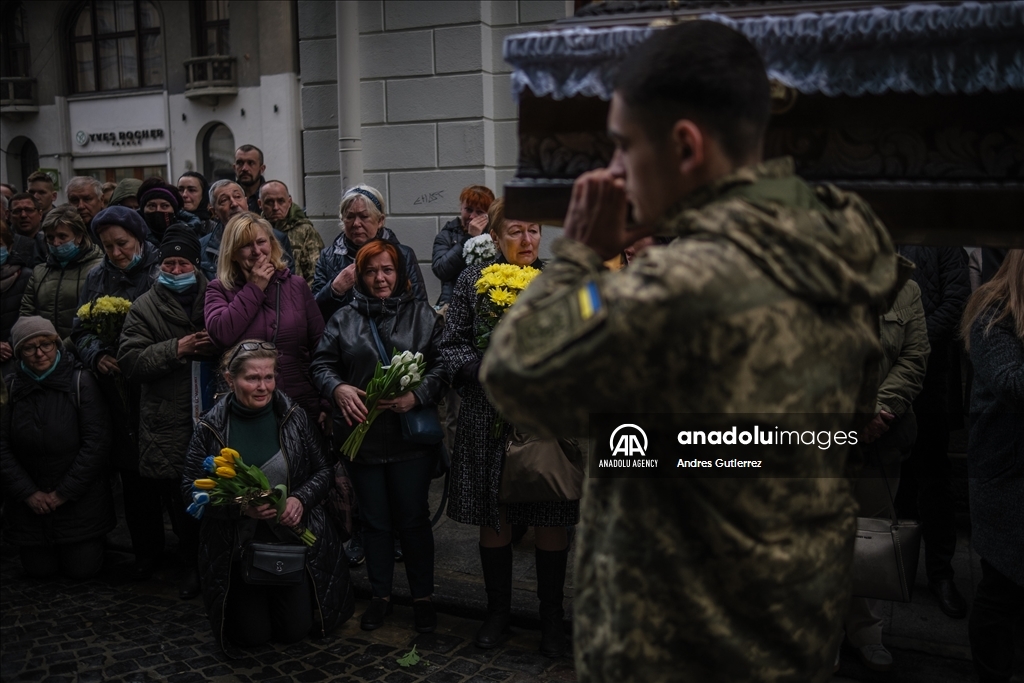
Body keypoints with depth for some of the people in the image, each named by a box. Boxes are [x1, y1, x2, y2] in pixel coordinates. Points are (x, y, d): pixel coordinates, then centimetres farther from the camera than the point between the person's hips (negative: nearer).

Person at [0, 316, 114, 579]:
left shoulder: (81, 381, -12)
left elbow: (97, 441, -14)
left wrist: (64, 493, -13)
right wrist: (28, 493, -11)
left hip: (80, 498, -2)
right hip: (29, 502, 2)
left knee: (82, 569, 1)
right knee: (39, 570, 8)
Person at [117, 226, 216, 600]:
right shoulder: (144, 307, 8)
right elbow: (130, 359, -3)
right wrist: (176, 349, -13)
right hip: (168, 422, 0)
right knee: (179, 496, 2)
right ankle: (190, 564, 20)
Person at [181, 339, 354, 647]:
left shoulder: (293, 417, -5)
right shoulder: (211, 427, -9)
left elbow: (322, 471, 3)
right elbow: (190, 488, -8)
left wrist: (300, 499, -17)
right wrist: (239, 506, -23)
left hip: (292, 540, 1)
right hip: (236, 548, -1)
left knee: (297, 628, 1)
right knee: (252, 634, -2)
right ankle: (249, 603, 33)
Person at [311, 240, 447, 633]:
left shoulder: (423, 317, 3)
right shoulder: (343, 319, 9)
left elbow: (442, 365, -3)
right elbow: (322, 364, 6)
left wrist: (416, 397, -19)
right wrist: (338, 388, -15)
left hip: (411, 435, -2)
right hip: (362, 435, 2)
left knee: (413, 519, 5)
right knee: (374, 520, 12)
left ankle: (423, 598, 20)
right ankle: (380, 596, 26)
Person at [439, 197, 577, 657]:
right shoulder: (472, 280, 3)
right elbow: (452, 345, 1)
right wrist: (489, 372, -16)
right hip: (489, 419, 0)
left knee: (550, 521, 5)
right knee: (493, 518, 9)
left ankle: (551, 617, 21)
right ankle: (498, 610, 27)